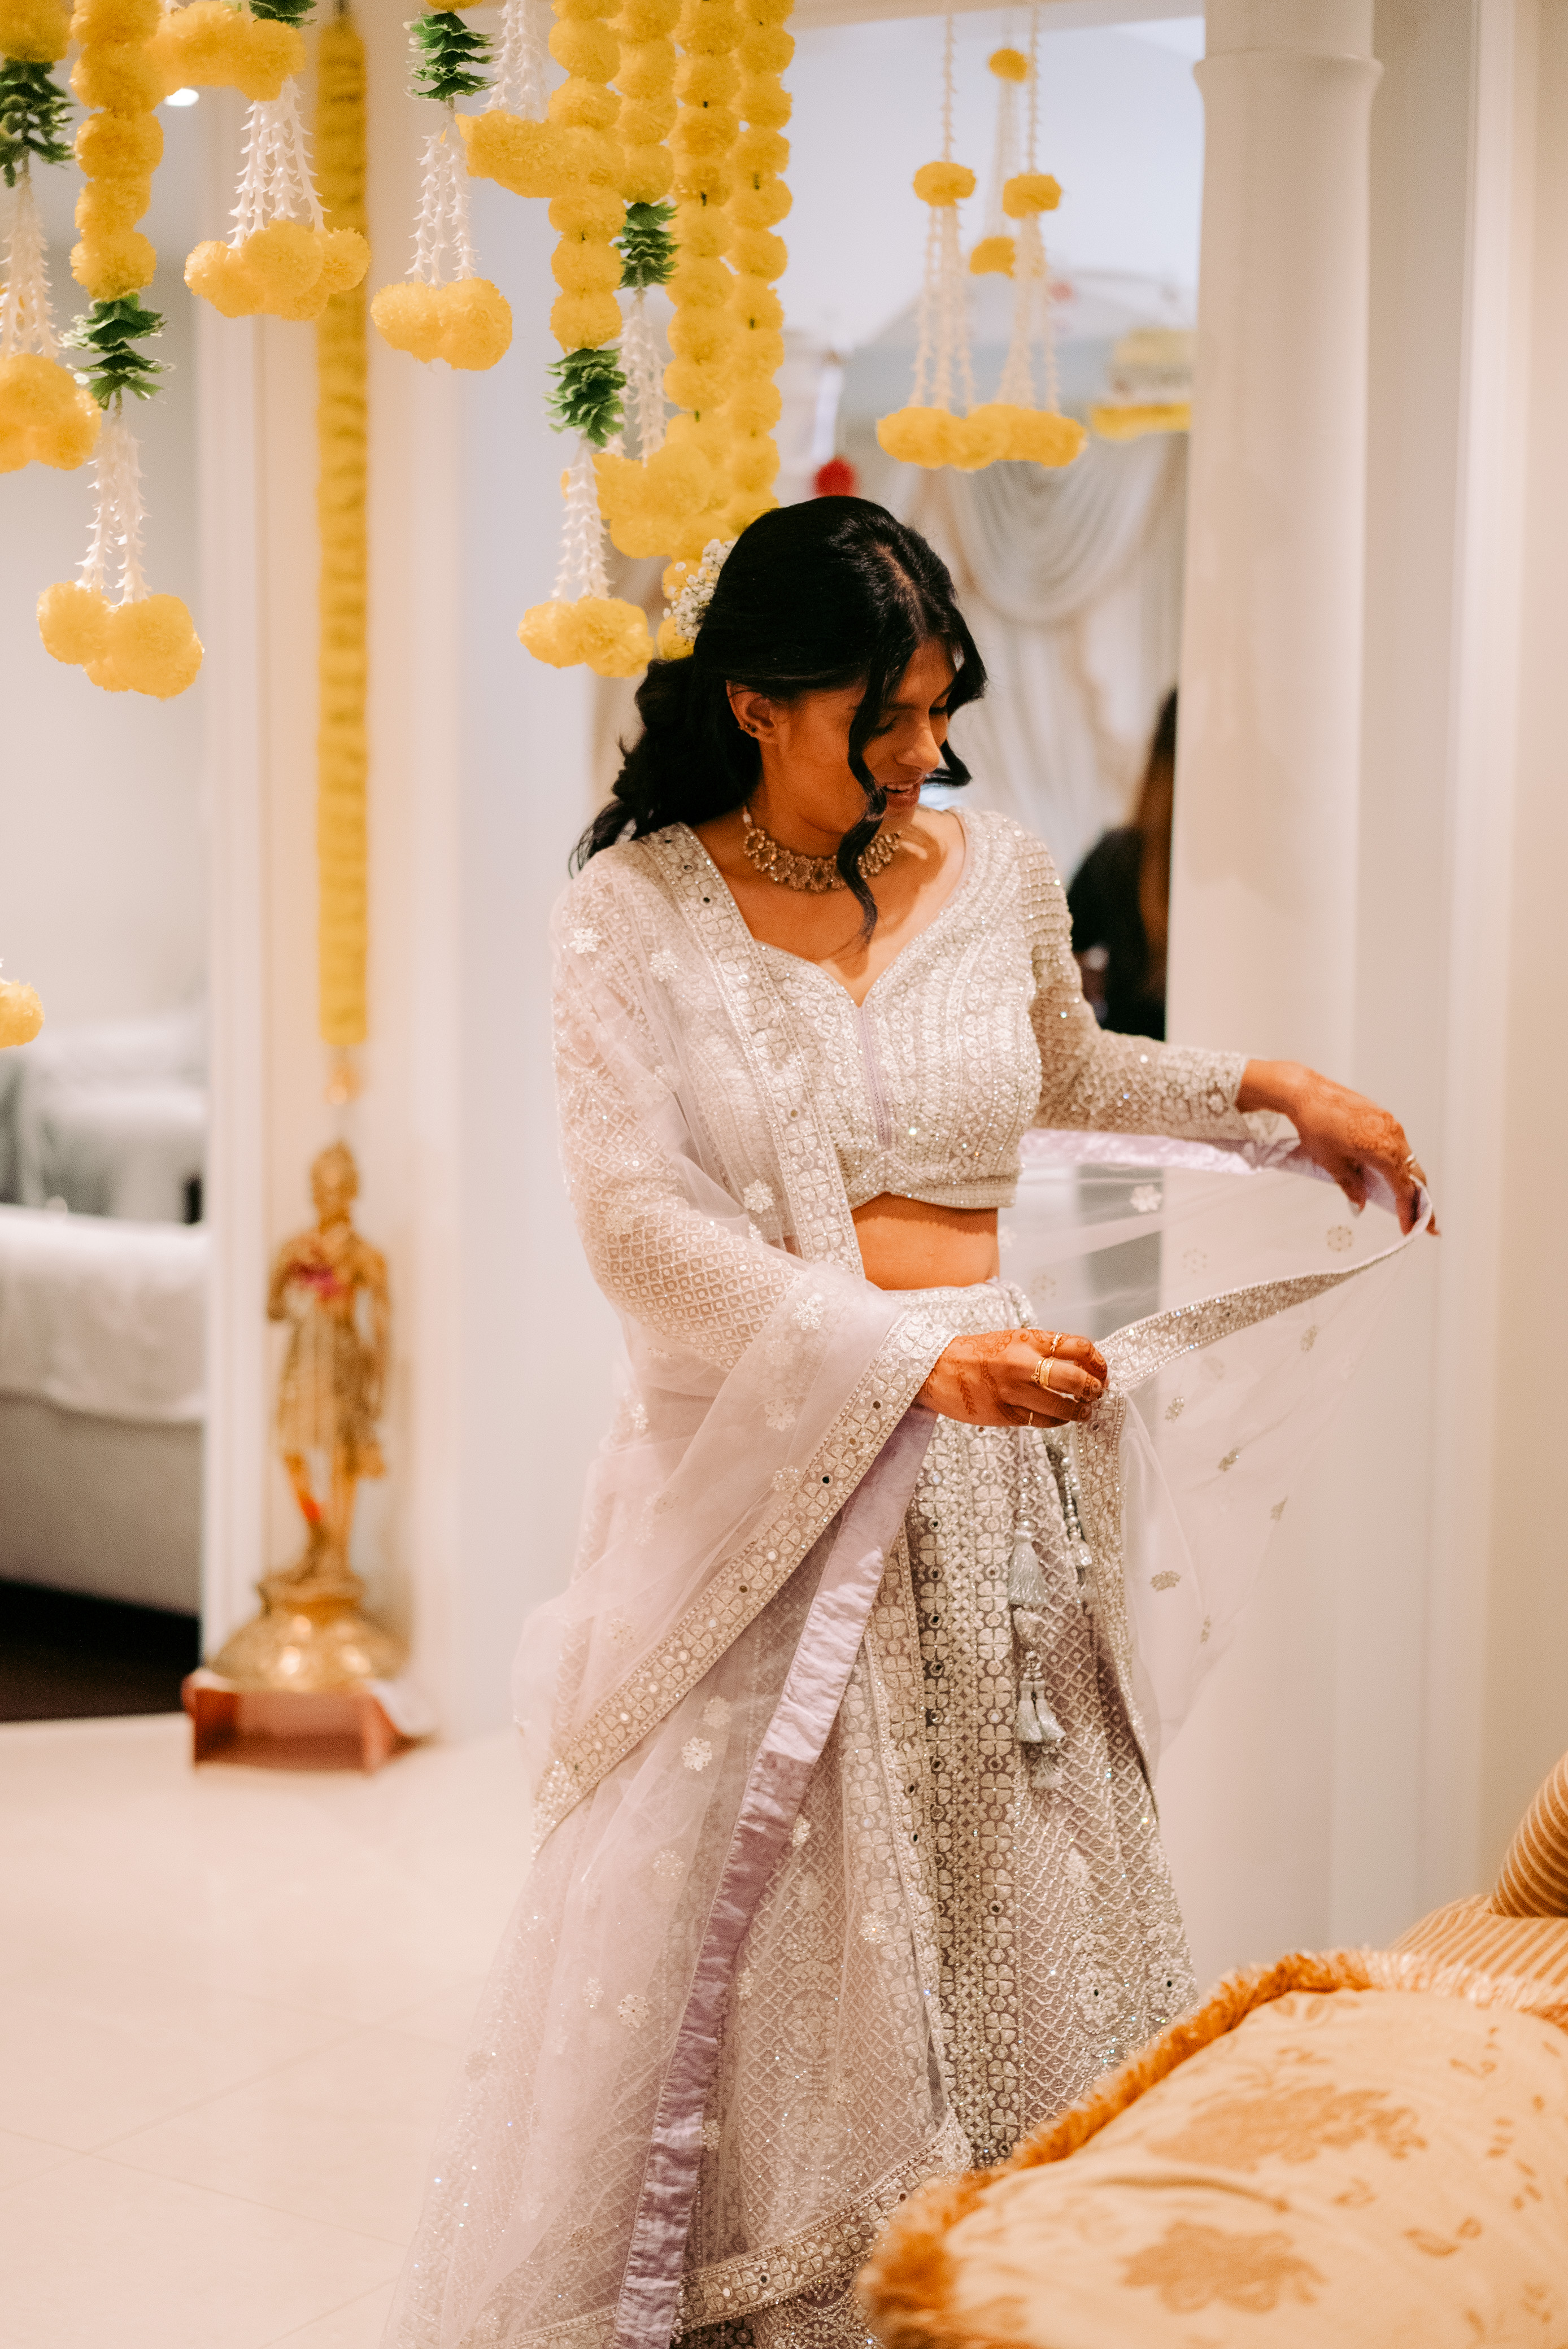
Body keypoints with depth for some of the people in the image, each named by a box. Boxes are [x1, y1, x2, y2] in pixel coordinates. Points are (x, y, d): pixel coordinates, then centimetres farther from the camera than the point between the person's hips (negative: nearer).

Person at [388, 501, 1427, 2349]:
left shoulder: (998, 875, 8)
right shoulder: (633, 916, -5)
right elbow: (637, 1226, -16)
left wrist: (1261, 1088, 17)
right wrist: (913, 1350, -26)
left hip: (997, 1469, 4)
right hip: (764, 1462, -3)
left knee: (1021, 1905, 7)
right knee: (758, 1935, 1)